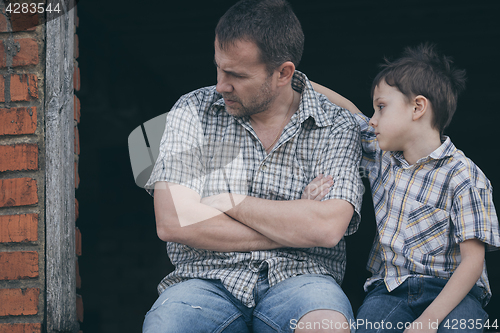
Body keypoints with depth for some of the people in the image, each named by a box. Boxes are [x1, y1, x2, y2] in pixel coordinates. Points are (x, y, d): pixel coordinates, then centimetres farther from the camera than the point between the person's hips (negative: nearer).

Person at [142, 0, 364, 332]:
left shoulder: (337, 127, 3)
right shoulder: (192, 112, 5)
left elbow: (328, 229, -12)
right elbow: (173, 223, -7)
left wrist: (232, 203, -6)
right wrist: (295, 226, -7)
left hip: (298, 279, 0)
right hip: (208, 279, 0)